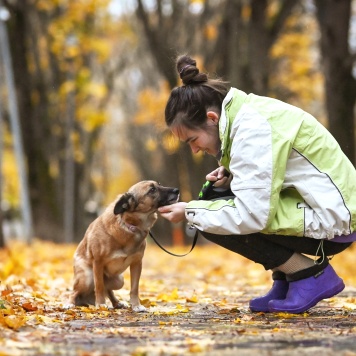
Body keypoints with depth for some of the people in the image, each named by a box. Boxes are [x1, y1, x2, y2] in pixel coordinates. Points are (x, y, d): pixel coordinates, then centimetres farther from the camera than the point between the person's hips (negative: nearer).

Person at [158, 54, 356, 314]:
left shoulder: (253, 127, -22)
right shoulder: (243, 112, 6)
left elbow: (251, 215, -26)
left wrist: (190, 212, -13)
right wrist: (229, 178, 1)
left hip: (332, 221, -10)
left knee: (216, 223, -14)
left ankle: (312, 275, -6)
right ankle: (286, 282, 11)